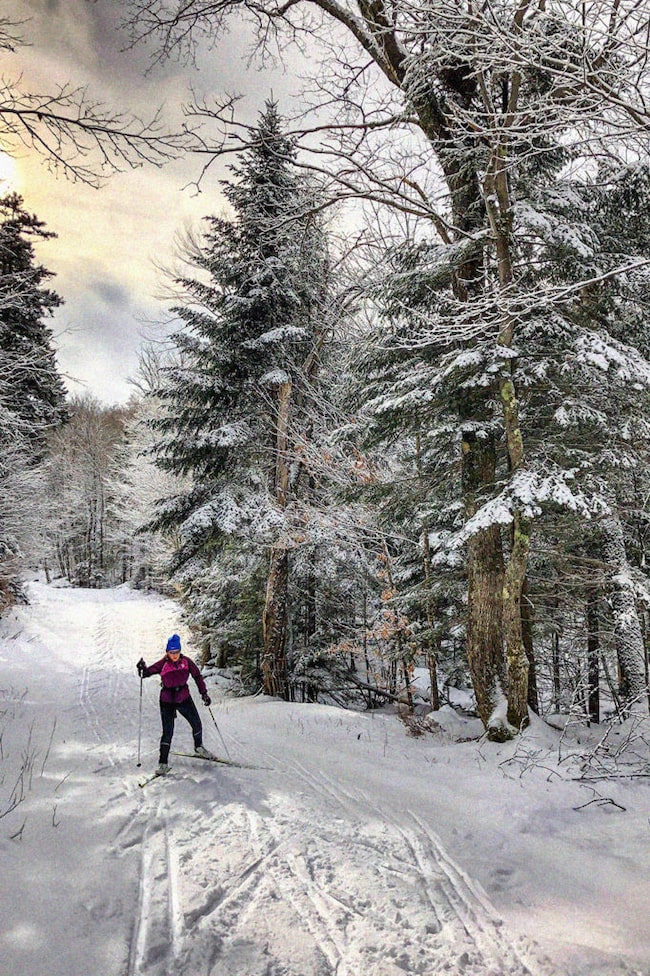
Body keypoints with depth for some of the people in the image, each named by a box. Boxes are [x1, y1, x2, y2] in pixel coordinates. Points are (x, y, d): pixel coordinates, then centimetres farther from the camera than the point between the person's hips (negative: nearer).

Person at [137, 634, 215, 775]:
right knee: (168, 732, -8)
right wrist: (143, 669, -39)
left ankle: (198, 748, 40)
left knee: (197, 724, 13)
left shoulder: (186, 661, -7)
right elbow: (148, 672, -16)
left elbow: (197, 676, 1)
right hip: (167, 701, -3)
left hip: (184, 698, 3)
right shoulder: (162, 664, -13)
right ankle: (163, 763, 5)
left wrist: (204, 693, -3)